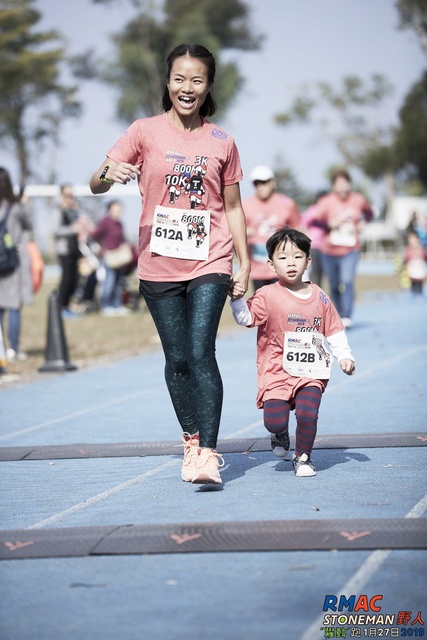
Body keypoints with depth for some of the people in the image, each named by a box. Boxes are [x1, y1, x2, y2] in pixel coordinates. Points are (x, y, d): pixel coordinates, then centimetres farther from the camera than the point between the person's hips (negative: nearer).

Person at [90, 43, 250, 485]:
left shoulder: (221, 142, 5)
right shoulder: (145, 132, 1)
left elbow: (233, 206, 13)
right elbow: (96, 185, -4)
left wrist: (245, 261, 9)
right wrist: (108, 173, -28)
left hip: (209, 265, -1)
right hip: (159, 266, 1)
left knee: (201, 354, -15)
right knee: (176, 359, 8)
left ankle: (207, 455, -17)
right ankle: (191, 442, 25)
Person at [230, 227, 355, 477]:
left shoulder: (319, 297, 7)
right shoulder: (267, 296, -2)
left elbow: (334, 330, 15)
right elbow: (246, 318, -10)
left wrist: (345, 356, 8)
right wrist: (238, 300, -27)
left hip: (310, 372, 2)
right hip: (276, 372, -2)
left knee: (308, 414, -17)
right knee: (274, 421, -14)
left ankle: (303, 456, 10)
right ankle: (280, 434, 25)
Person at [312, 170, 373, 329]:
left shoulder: (358, 200, 1)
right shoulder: (327, 202, -7)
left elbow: (369, 213, 21)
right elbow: (313, 220, -12)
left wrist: (362, 223, 2)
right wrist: (330, 224, -24)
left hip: (350, 251, -1)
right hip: (330, 251, 1)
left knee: (347, 281, -20)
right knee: (334, 286, 9)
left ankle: (347, 317, -23)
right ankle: (339, 315, 27)